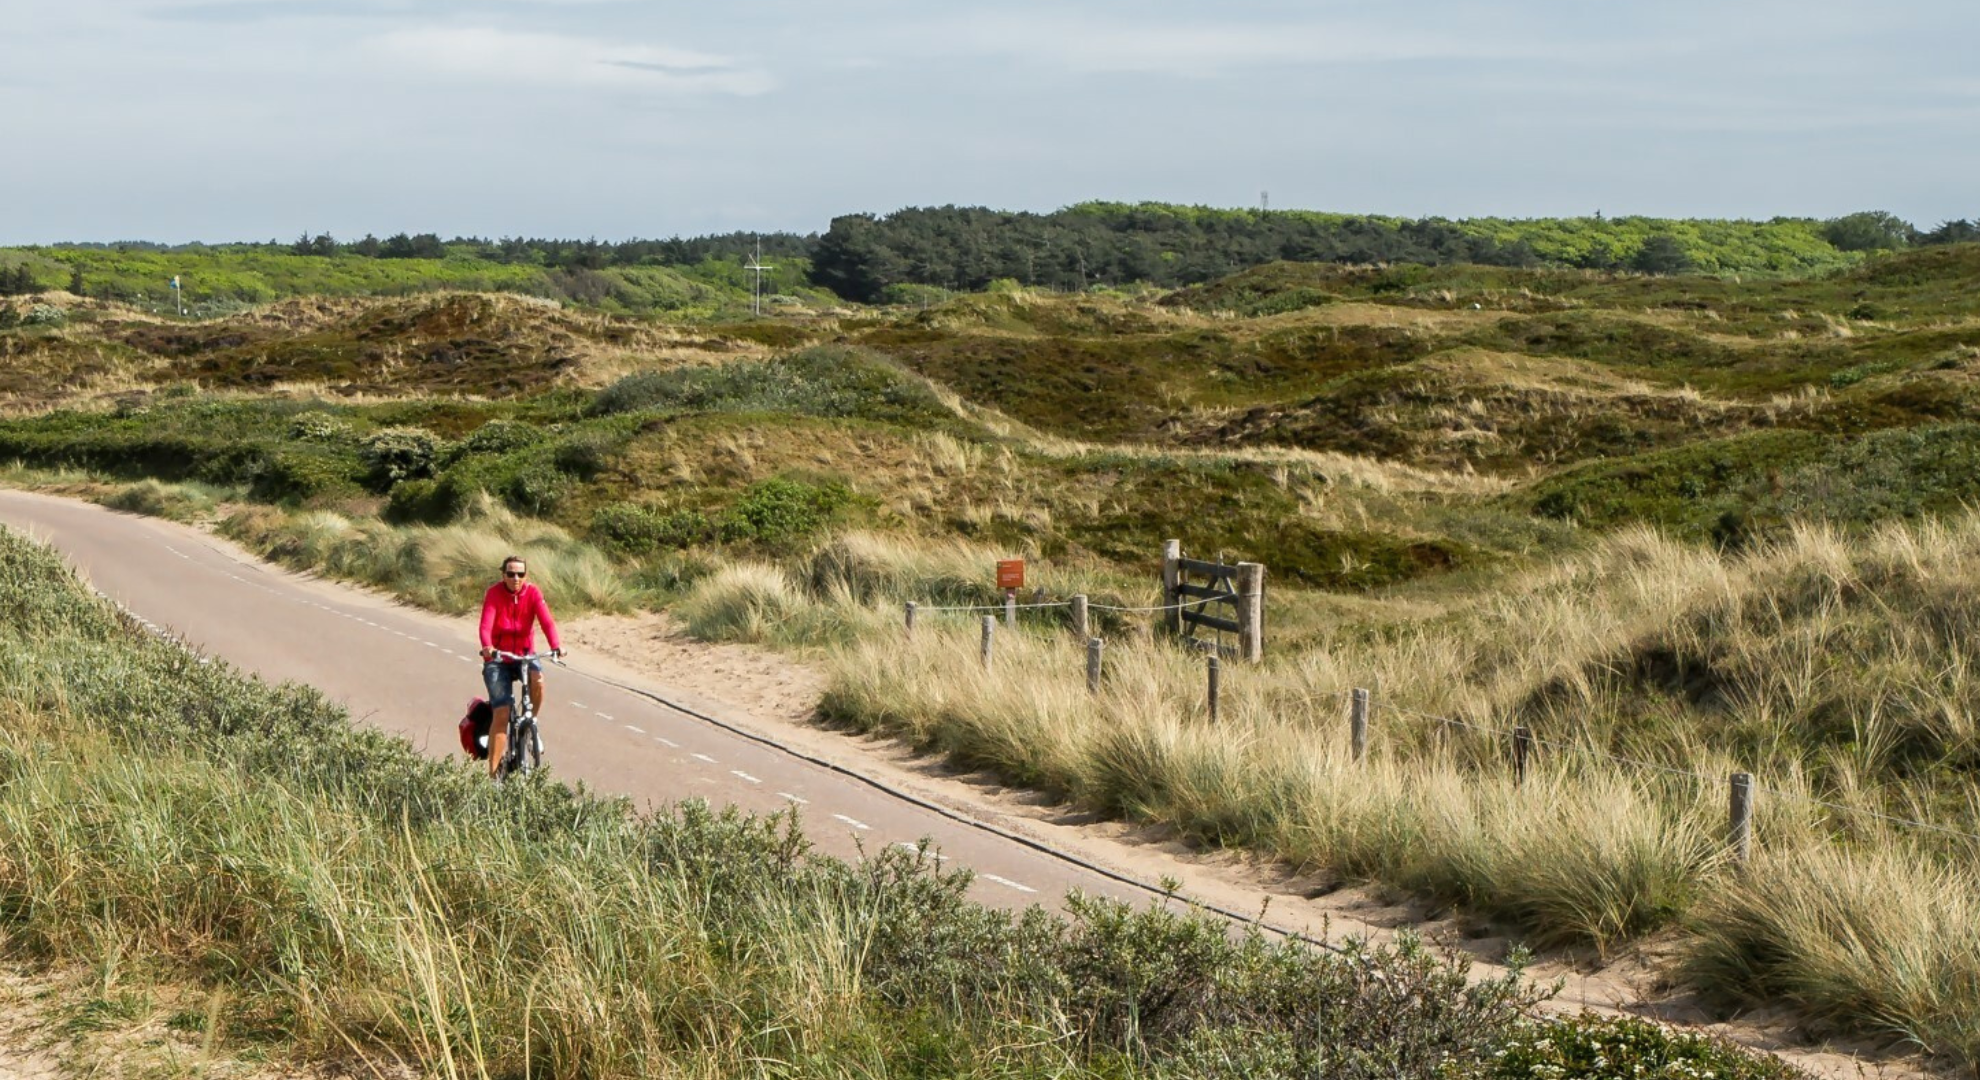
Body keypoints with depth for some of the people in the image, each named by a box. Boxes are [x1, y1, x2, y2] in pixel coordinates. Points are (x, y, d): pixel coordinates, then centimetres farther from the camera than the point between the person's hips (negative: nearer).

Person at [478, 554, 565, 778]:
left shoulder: (533, 593, -9)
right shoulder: (494, 593, -14)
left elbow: (546, 620, -22)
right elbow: (486, 624, -27)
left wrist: (556, 645, -40)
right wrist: (487, 647, -48)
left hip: (524, 655, 2)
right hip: (497, 659, -2)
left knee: (537, 678, -32)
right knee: (501, 713, -12)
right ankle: (494, 771, -7)